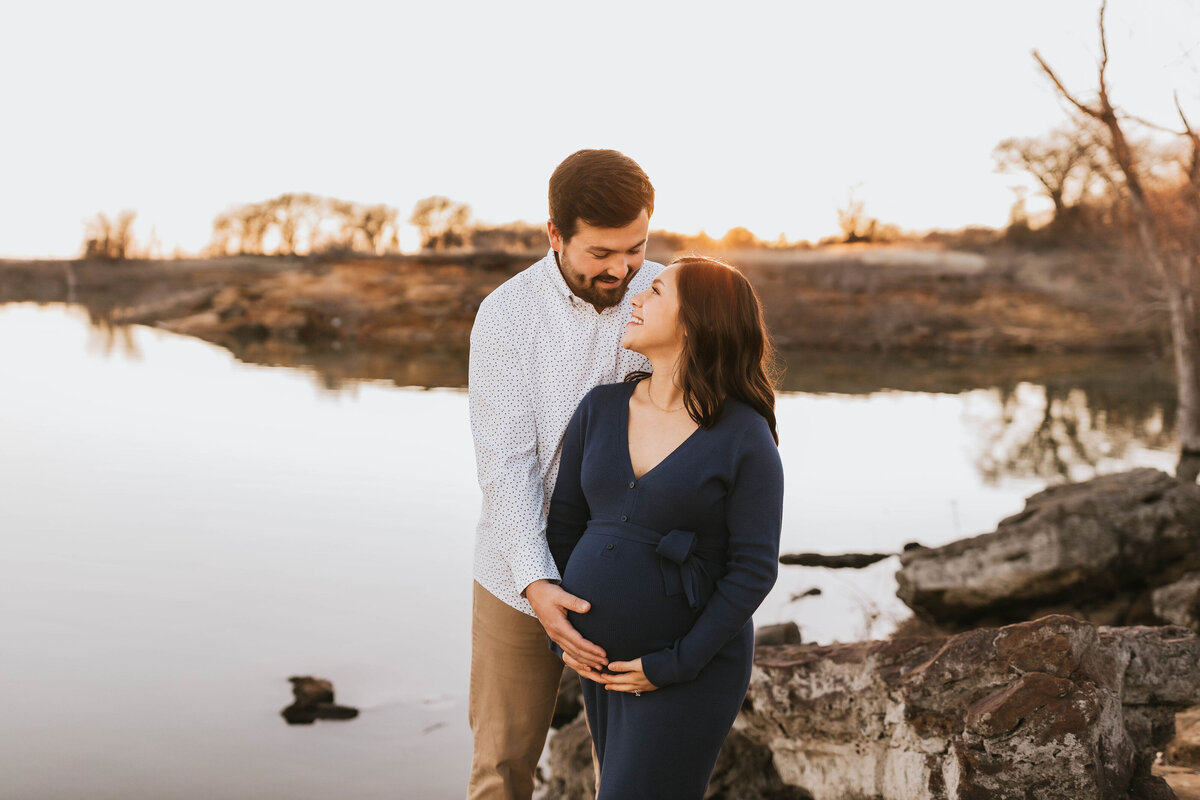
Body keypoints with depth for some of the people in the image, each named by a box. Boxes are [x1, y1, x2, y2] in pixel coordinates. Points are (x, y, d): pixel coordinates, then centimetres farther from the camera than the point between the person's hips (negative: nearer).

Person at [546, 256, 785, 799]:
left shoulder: (744, 437, -14)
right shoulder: (601, 408, 1)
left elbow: (755, 567, -13)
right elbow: (564, 520, 8)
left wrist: (675, 665, -14)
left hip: (691, 668, -6)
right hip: (601, 661, 6)